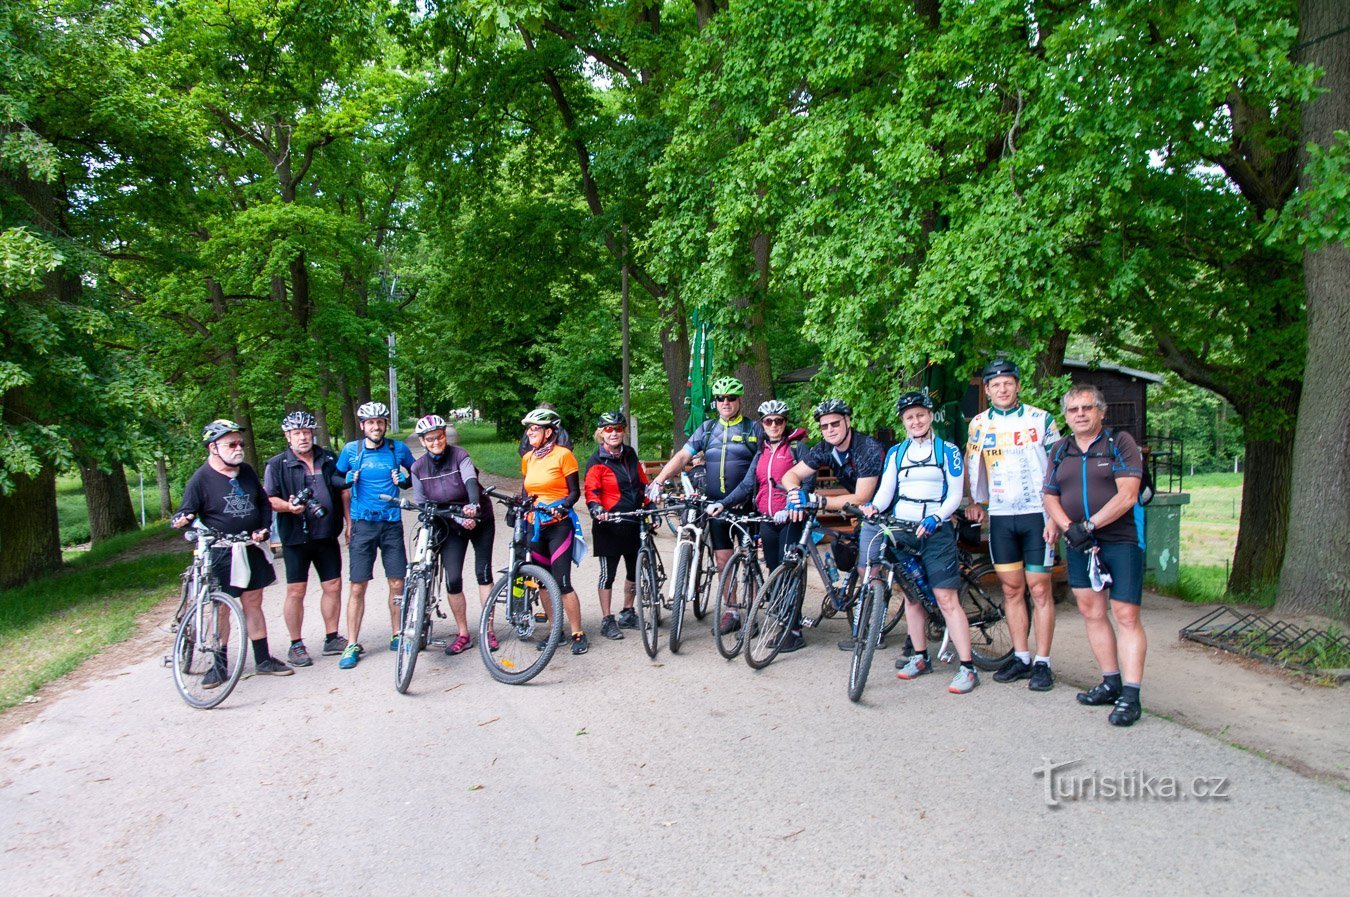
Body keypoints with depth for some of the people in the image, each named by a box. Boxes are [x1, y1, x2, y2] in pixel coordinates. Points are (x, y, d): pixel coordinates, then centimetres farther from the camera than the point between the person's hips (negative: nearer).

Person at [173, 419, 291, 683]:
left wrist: (263, 529, 3)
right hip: (220, 554, -5)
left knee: (253, 604, 10)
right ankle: (220, 665, 16)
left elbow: (265, 503, 18)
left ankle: (263, 660, 17)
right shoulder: (201, 479, -7)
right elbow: (186, 513, -7)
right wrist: (182, 521, -30)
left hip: (252, 549, 5)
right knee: (221, 608, 2)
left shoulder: (246, 472, 10)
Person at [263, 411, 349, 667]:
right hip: (295, 538, -3)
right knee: (296, 591, 1)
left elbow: (343, 491, 15)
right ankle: (296, 645, 12)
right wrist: (288, 506, -25)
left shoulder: (329, 459, 10)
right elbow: (270, 499, -4)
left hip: (327, 535, 4)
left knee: (333, 586, 6)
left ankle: (332, 638, 19)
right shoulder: (277, 464, -1)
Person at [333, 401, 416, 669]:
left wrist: (404, 481, -5)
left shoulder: (398, 449, 2)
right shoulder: (351, 450, 1)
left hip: (392, 523, 1)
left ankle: (397, 636, 19)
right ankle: (352, 645, 6)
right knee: (358, 587, -2)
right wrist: (349, 521, 8)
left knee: (397, 583, 3)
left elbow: (416, 475, 18)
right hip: (362, 524, -1)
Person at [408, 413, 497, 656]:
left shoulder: (459, 456, -15)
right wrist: (458, 518, -18)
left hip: (480, 519, -2)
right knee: (452, 579, -6)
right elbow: (422, 505, -6)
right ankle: (463, 634, 9)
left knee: (483, 573, -2)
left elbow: (471, 482, -32)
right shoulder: (418, 468, -6)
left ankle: (488, 629, 10)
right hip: (451, 526, 2)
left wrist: (473, 505, -54)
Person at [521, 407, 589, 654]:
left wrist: (561, 507, -23)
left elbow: (575, 492, -6)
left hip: (559, 525, -6)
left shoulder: (563, 455, -7)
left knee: (562, 582, -9)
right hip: (535, 526, 6)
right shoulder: (527, 458, 10)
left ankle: (578, 634, 2)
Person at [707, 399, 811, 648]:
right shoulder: (760, 453, 16)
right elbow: (746, 486, 10)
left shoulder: (796, 448, 1)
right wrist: (722, 503, -6)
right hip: (766, 520, 6)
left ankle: (795, 630, -5)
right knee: (774, 572, 7)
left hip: (790, 518, -5)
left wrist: (789, 508, -24)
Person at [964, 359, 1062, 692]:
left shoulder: (1040, 419, 0)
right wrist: (974, 502, 11)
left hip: (1036, 514, -3)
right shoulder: (979, 423, 8)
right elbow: (972, 467, 19)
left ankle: (1042, 662, 7)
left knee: (1039, 589, -1)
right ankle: (1021, 657, 18)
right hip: (1000, 516, 3)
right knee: (1011, 589, 8)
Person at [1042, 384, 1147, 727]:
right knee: (1091, 613, 8)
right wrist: (1067, 526, -10)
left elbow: (1127, 496, -13)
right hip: (1080, 544, 6)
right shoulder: (1061, 450, 13)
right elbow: (1051, 497, 9)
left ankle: (1130, 696, -6)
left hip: (1121, 540, -6)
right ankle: (1111, 683, 19)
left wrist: (1088, 525, -18)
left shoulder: (1120, 442, -4)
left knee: (1126, 616, -8)